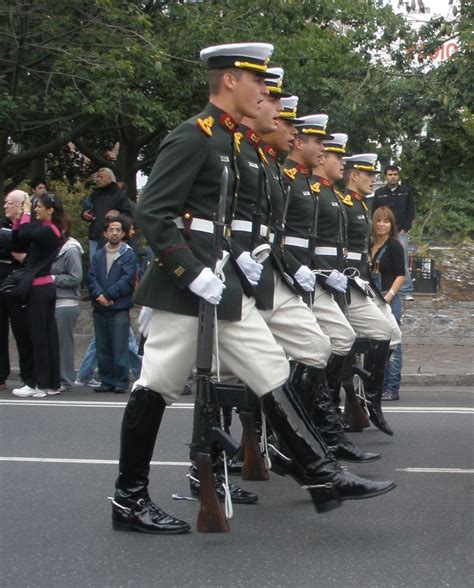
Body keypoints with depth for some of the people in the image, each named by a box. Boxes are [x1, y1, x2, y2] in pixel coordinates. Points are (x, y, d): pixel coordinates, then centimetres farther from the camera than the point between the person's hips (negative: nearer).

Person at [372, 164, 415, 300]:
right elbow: (374, 214, 11)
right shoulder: (379, 193, 9)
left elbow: (411, 212, 6)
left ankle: (407, 292, -7)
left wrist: (405, 229, -2)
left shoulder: (406, 191, 6)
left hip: (401, 233, -2)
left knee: (403, 263, -9)